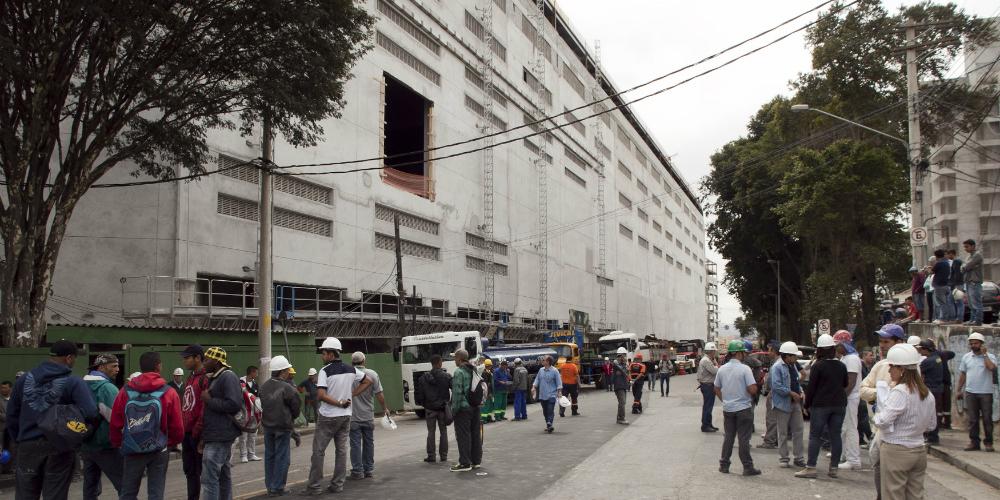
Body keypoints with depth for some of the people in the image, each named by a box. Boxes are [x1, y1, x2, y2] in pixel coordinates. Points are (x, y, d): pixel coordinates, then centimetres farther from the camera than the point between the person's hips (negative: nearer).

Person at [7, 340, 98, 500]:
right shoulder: (74, 382, -11)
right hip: (59, 447, -4)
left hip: (28, 445, 4)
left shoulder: (24, 379, 4)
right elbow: (90, 413, -23)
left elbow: (12, 414, 9)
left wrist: (19, 439, 19)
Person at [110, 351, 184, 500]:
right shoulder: (169, 393, -10)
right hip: (158, 452, -2)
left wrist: (117, 444, 17)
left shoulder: (125, 392, -5)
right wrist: (171, 443, 14)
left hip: (132, 451, 2)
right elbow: (177, 427, -6)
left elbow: (115, 424, -1)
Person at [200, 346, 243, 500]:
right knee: (223, 474, 15)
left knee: (209, 478, -11)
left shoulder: (228, 377, -15)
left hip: (219, 436, -10)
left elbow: (234, 405, -25)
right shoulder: (215, 378, 16)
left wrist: (209, 400, -18)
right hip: (217, 435, 10)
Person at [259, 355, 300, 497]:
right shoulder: (287, 388, -18)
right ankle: (277, 488, 5)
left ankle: (269, 486, 22)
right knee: (282, 457, 2)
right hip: (283, 427, -6)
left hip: (267, 425, 6)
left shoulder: (263, 387, 0)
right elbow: (296, 408, -7)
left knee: (269, 455, 15)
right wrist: (291, 419, 11)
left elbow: (262, 405, 10)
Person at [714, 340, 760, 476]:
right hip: (743, 408, -5)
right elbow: (753, 389, -20)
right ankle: (747, 467, 5)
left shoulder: (722, 369, 3)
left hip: (727, 409, 5)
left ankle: (724, 465, 16)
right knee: (744, 439, 1)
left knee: (728, 437, 14)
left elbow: (716, 388, 11)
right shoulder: (745, 369, -15)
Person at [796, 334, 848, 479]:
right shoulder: (841, 366, 5)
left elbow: (811, 387, -9)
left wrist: (807, 404, 0)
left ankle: (811, 468, -3)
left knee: (815, 436, -1)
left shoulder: (817, 366, -10)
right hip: (839, 404, 5)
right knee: (835, 435, 8)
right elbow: (845, 384, 17)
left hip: (820, 405, -5)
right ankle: (834, 468, 11)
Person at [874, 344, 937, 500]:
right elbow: (930, 426, 16)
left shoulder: (899, 392, -19)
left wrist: (876, 416, -5)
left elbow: (882, 421, -24)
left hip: (896, 452, -7)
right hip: (919, 451, 8)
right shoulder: (927, 394, 6)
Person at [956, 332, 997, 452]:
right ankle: (974, 442, 12)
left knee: (987, 418, 3)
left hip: (986, 393, -3)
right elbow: (962, 374, 14)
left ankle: (988, 442, 12)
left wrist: (984, 354, -15)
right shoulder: (966, 357, 9)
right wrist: (959, 390, 12)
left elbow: (992, 367, -24)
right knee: (972, 419, 6)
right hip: (970, 392, 3)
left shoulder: (990, 357, -2)